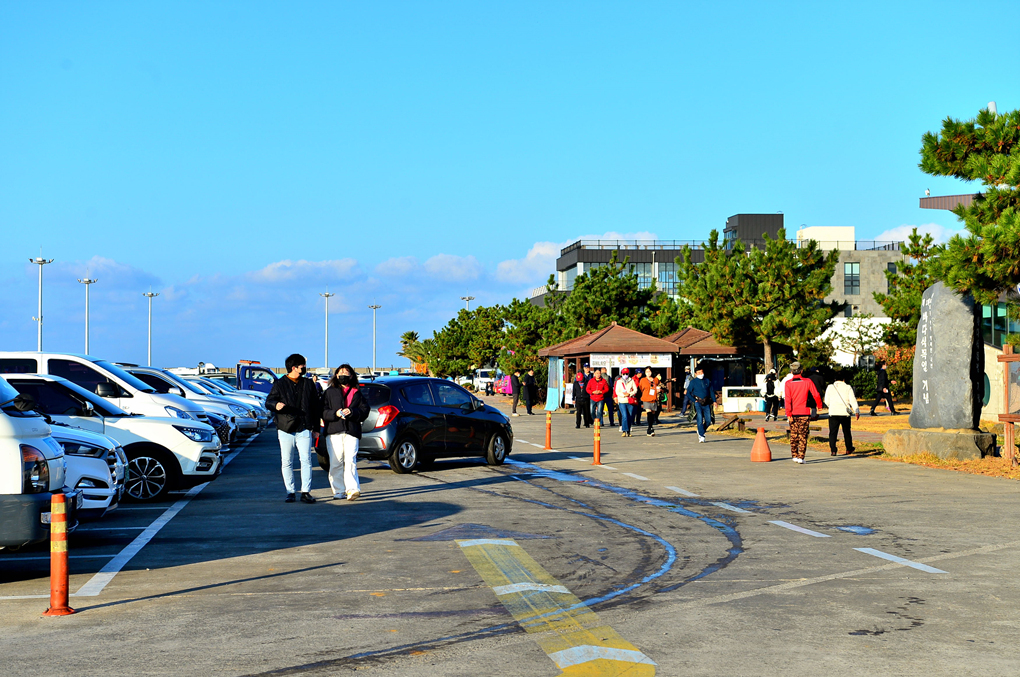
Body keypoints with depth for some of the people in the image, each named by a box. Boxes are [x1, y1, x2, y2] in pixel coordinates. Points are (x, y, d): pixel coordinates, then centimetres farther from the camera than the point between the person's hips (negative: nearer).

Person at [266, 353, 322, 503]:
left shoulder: (309, 384, 14)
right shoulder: (280, 384, 6)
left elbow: (315, 405, 17)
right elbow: (268, 402, 2)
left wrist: (316, 426, 12)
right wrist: (276, 405, -22)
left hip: (304, 429, 1)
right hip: (285, 429, -1)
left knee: (306, 460, -8)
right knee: (287, 462, 1)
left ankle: (306, 492, -7)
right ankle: (290, 492, 9)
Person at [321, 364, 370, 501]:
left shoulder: (357, 393, 19)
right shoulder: (330, 392, 17)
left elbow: (364, 411, 8)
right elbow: (323, 411, 7)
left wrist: (352, 412, -10)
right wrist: (335, 413, -12)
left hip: (352, 432, 0)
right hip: (334, 432, 1)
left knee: (350, 461, -13)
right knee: (335, 463, -2)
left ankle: (352, 489, -22)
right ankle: (338, 491, 5)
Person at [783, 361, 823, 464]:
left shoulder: (788, 383, -4)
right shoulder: (807, 382, -3)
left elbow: (788, 399, -11)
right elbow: (816, 395, -3)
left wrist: (789, 414, -11)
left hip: (793, 413, 1)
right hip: (805, 413, -1)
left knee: (793, 435, 13)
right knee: (803, 436, 2)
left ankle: (794, 456, 14)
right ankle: (801, 457, -4)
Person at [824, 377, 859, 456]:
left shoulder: (830, 387, 7)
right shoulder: (848, 387, 5)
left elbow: (827, 402, 11)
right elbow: (852, 400, -5)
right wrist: (857, 411, -10)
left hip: (833, 413, 0)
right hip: (845, 413, 0)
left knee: (833, 432, 0)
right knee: (847, 432, 15)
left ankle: (833, 450, -13)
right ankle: (849, 449, 28)